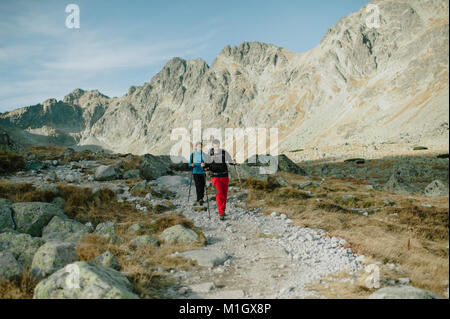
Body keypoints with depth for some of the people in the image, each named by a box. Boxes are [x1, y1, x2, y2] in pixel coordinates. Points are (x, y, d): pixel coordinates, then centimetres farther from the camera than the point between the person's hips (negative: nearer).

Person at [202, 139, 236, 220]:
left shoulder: (224, 153, -4)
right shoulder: (209, 153, -2)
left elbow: (230, 161, -6)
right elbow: (207, 164, 2)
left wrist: (234, 162, -27)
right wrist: (204, 165, -20)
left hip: (225, 177, 2)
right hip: (215, 177, -2)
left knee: (224, 194, 10)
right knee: (219, 193, -16)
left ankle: (223, 209, 32)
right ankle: (221, 213, -14)